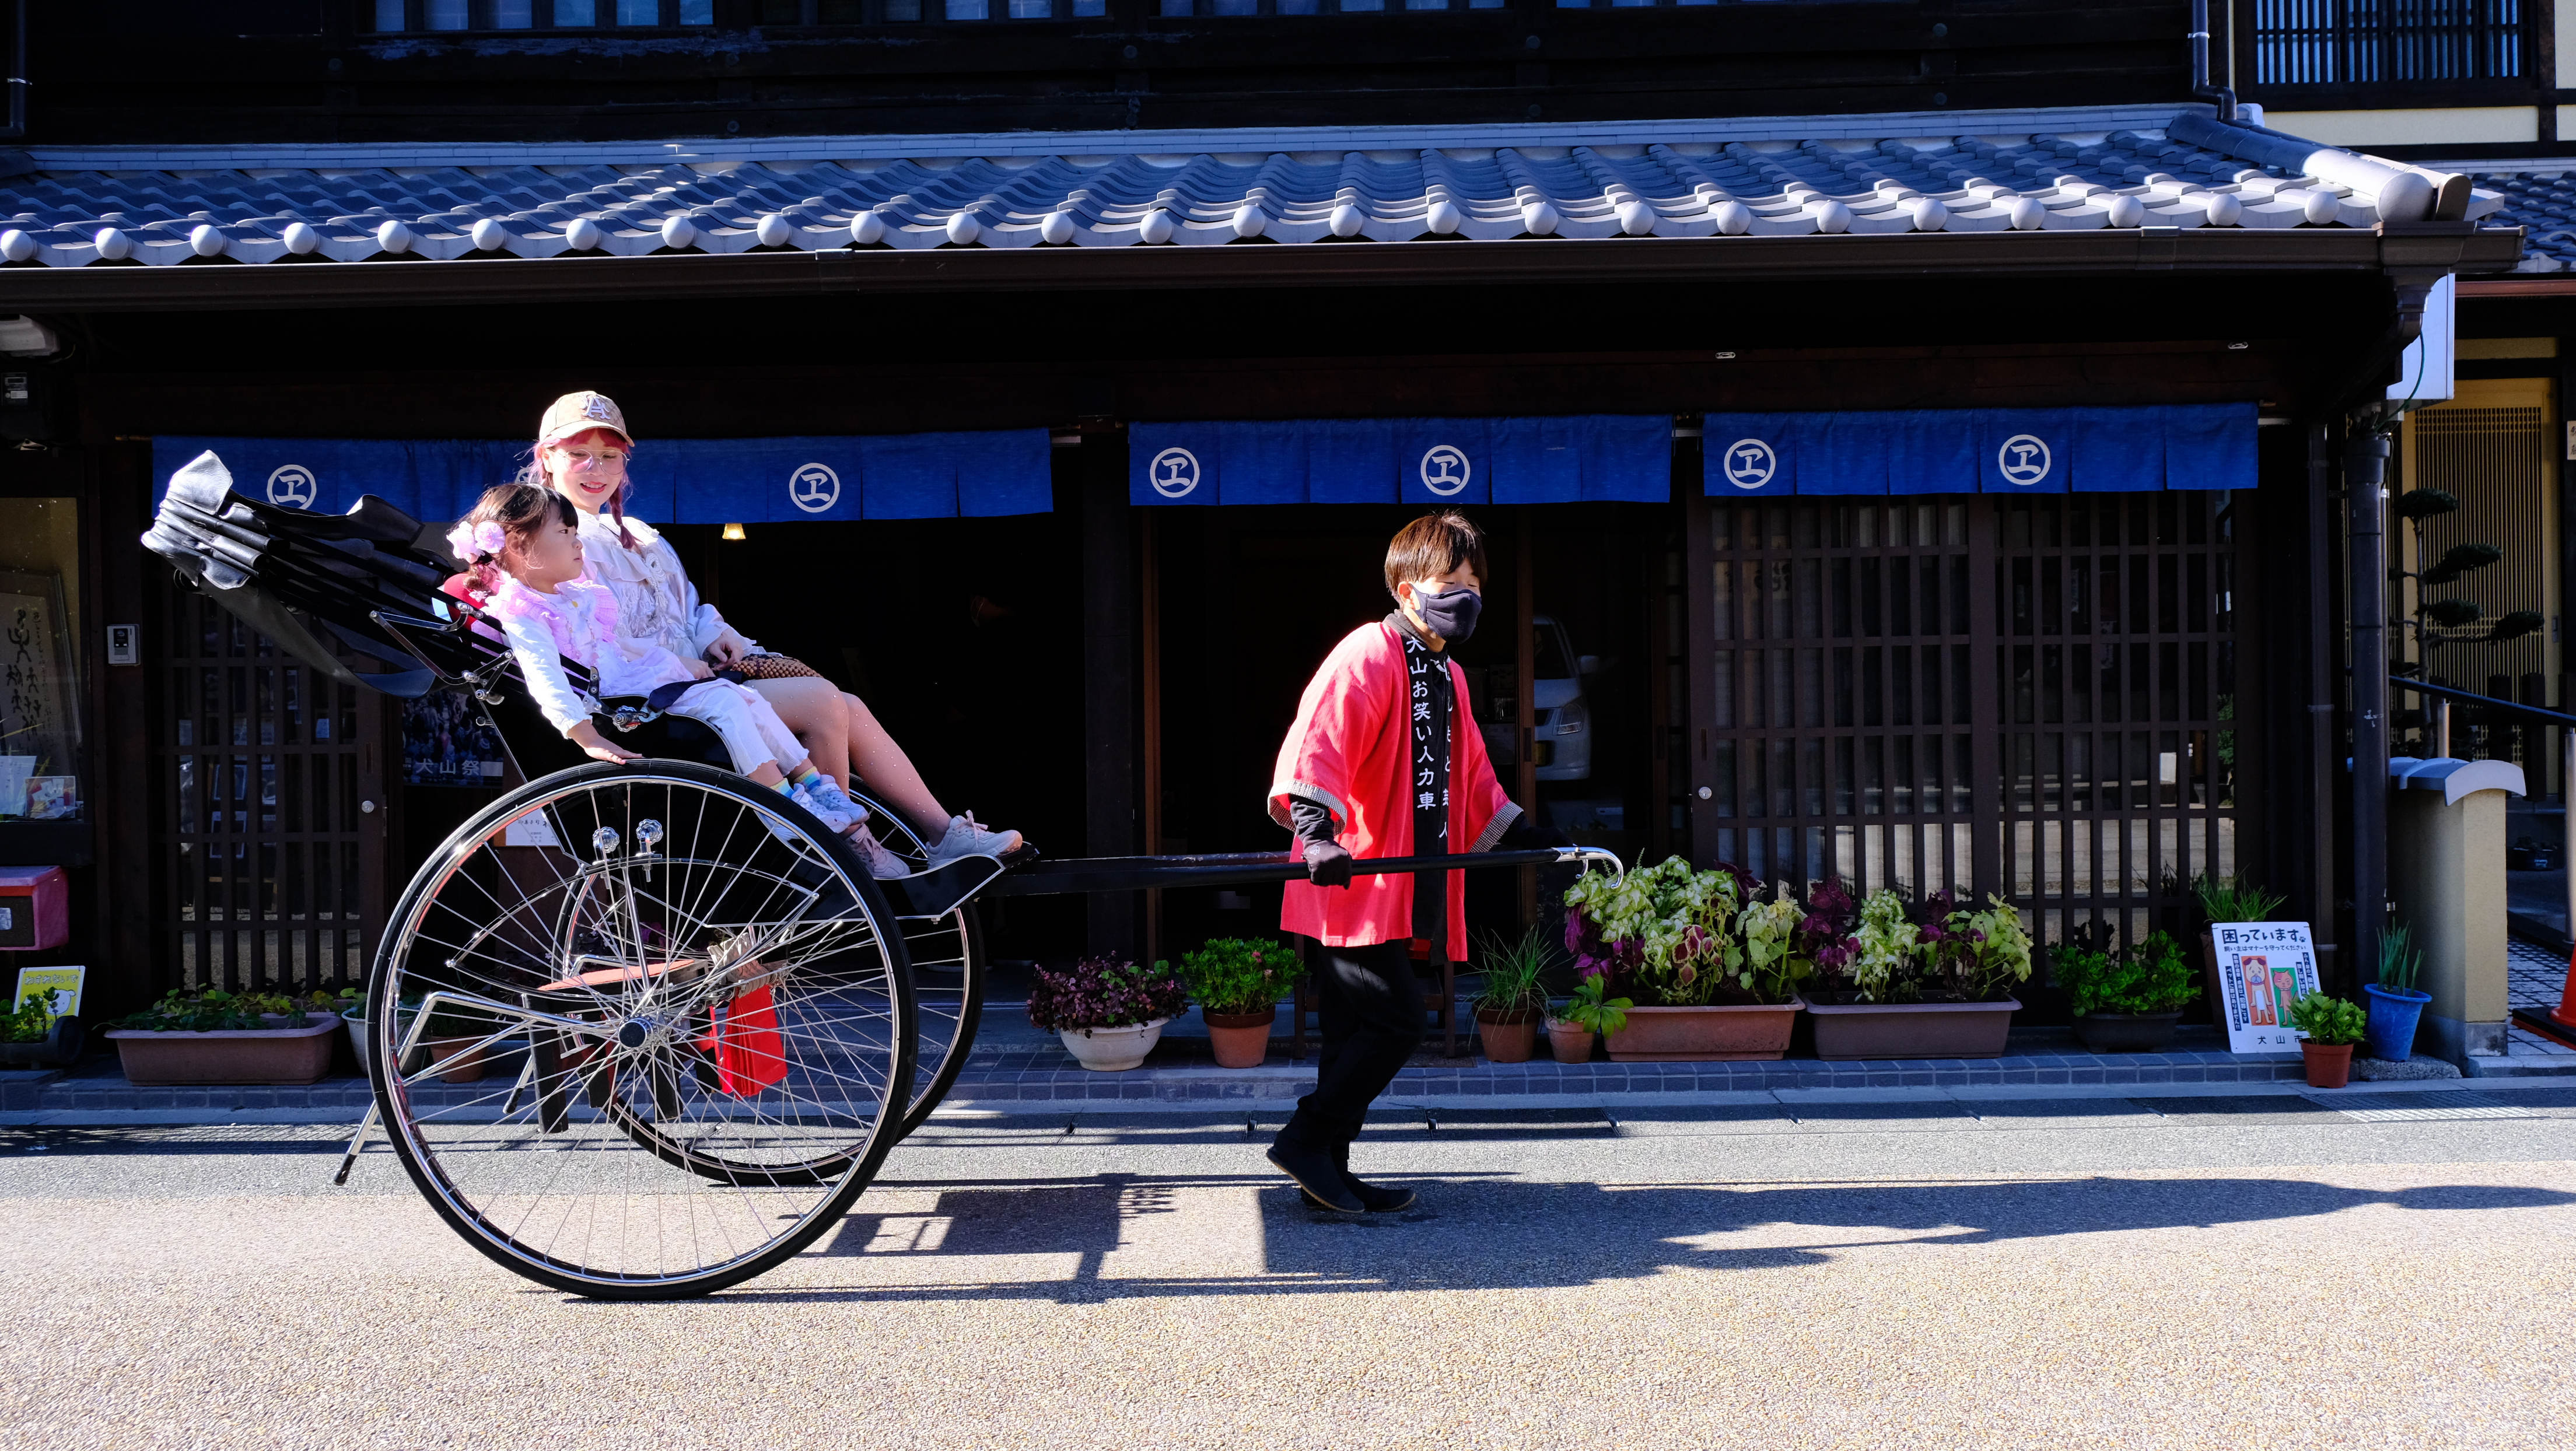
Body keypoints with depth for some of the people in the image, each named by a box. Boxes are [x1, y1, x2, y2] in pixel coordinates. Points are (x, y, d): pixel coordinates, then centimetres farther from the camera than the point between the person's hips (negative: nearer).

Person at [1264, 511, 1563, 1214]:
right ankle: (1306, 1142, -2)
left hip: (1401, 889, 9)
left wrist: (1522, 834, 29)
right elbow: (1316, 743, -24)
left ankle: (1327, 1174, 15)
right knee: (1395, 1018, -13)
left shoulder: (1448, 677, 20)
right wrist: (1316, 830, -36)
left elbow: (1471, 779, 31)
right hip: (1355, 884, -9)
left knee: (1360, 1031, 9)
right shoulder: (1367, 657, -11)